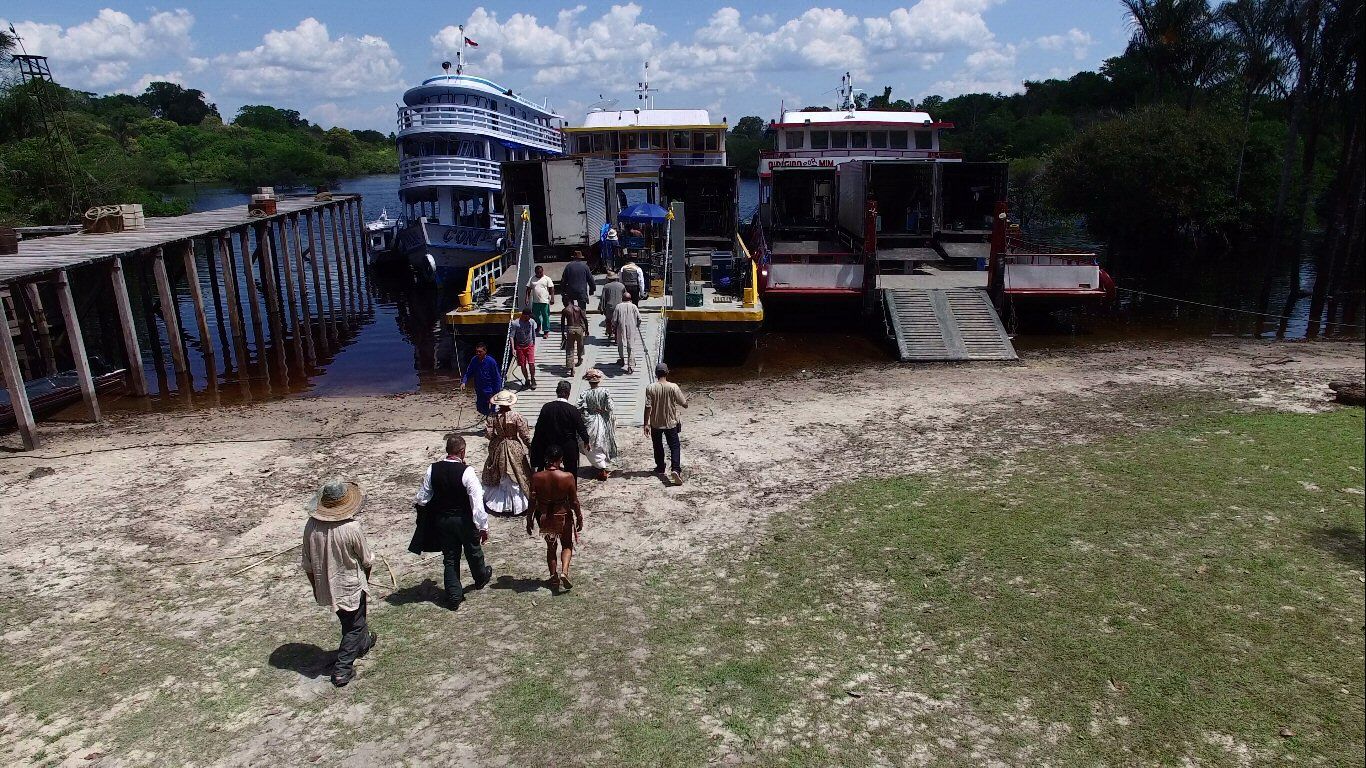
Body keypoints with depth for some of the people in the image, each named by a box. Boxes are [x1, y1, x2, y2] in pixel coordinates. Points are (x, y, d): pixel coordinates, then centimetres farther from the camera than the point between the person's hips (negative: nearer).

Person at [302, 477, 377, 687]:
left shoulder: (311, 526, -15)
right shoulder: (352, 528, -27)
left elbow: (308, 563, -3)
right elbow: (367, 559, -12)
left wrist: (315, 586, 13)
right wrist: (366, 576, 10)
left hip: (325, 587, 5)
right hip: (350, 587, -5)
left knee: (349, 620, 28)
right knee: (353, 626, 15)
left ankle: (362, 643, 52)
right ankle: (342, 670, 16)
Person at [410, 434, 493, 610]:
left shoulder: (432, 470, -10)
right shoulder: (466, 472, -23)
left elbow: (422, 499, -2)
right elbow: (477, 502, -23)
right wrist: (483, 526, -16)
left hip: (441, 520, 3)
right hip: (464, 520, -3)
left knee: (450, 558, 15)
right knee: (473, 552, 23)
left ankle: (454, 596, 20)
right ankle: (480, 577, 48)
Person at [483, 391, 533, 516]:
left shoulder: (493, 418, -13)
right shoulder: (517, 417, -19)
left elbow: (488, 434, -9)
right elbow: (525, 435, -15)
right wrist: (531, 448, 0)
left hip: (498, 449, 3)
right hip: (514, 448, -2)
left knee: (497, 476, 19)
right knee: (515, 477, 9)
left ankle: (497, 503, 28)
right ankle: (517, 503, 14)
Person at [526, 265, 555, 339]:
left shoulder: (547, 279, 1)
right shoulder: (532, 279, 10)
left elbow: (551, 289, -2)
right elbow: (528, 289, 11)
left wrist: (552, 298, -11)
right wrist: (527, 298, 3)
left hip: (545, 301, -3)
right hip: (535, 301, 4)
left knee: (545, 317, -2)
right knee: (535, 315, 13)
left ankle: (546, 332, 3)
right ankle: (539, 324, 43)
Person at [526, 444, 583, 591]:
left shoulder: (536, 477, -16)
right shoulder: (568, 477, -20)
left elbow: (532, 502, -8)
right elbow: (574, 502, -12)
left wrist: (529, 520, 6)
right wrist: (579, 518, 4)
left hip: (544, 517, 2)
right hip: (563, 517, -1)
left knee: (551, 546, 24)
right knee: (567, 545, 21)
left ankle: (554, 577, 28)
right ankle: (564, 571, 0)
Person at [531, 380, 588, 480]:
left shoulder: (546, 408, -9)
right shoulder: (573, 410, -17)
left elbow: (539, 428, -3)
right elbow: (581, 428, -10)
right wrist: (586, 441, 8)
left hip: (550, 446, 3)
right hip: (569, 448, -2)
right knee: (571, 472, 12)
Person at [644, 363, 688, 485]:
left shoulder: (650, 388, -12)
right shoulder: (673, 387, -12)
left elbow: (648, 407, -13)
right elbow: (684, 404, -7)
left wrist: (646, 424, -6)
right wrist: (685, 398, 17)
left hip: (655, 424, 1)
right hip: (671, 423, -1)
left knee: (658, 447, 19)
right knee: (675, 446, 4)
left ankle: (660, 468, 31)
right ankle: (675, 469, -14)